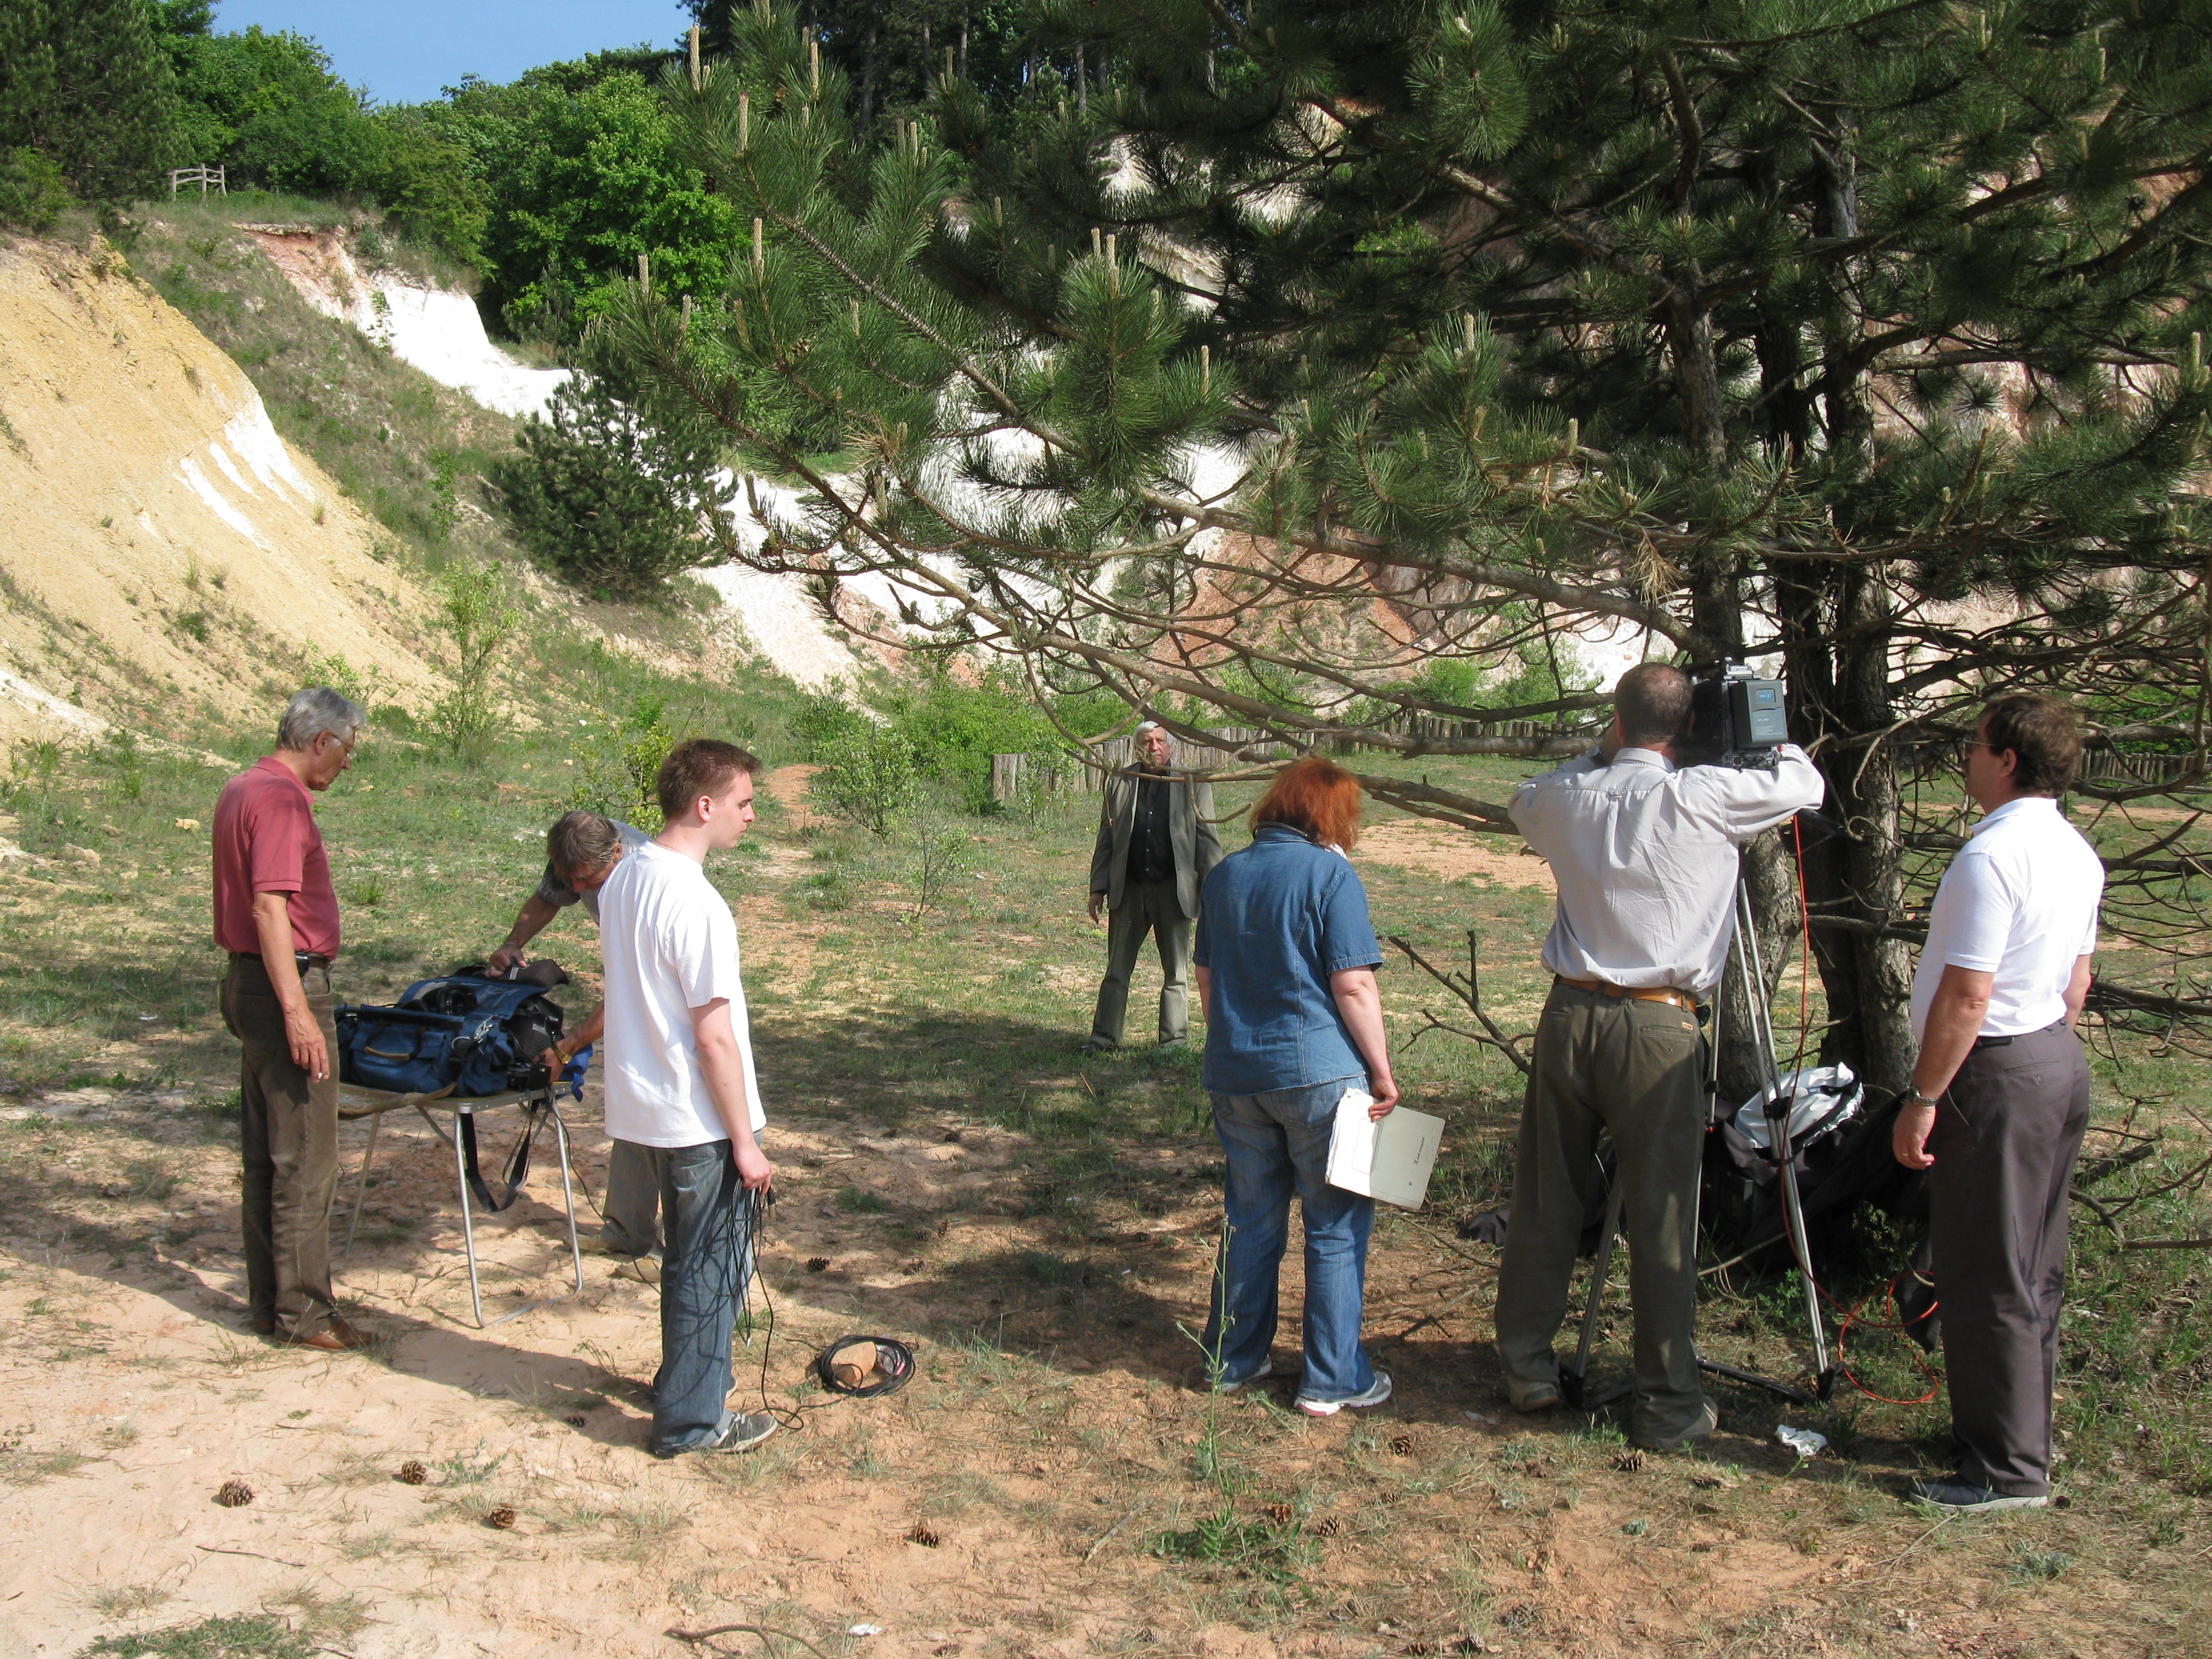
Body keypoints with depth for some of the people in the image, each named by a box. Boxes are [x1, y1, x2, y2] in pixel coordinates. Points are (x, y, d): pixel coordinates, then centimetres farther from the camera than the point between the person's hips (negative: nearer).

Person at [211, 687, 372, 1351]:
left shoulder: (243, 789, 15)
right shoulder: (282, 800, -16)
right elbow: (270, 907, -24)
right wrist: (296, 1010, -27)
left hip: (251, 981, 11)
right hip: (287, 983, -11)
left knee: (266, 1156, 15)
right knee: (306, 1160, -4)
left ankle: (269, 1300, 23)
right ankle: (303, 1313, 2)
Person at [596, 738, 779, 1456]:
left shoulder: (623, 877, 3)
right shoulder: (696, 905, -24)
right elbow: (713, 1036, -22)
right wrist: (746, 1141, -15)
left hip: (644, 1108, 9)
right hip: (699, 1122, -9)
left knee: (691, 1258, 23)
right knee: (712, 1269, 6)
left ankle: (685, 1383, 37)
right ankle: (691, 1421, 17)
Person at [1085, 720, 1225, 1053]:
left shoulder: (1193, 785, 2)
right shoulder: (1119, 783, 7)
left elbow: (1207, 840, 2)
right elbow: (1106, 839, 9)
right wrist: (1098, 888, 4)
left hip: (1174, 890, -2)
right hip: (1128, 889, 2)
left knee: (1176, 972, 8)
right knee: (1117, 969, 8)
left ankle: (1174, 1038, 18)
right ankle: (1105, 1036, 15)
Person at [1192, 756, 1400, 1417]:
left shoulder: (1225, 875, 9)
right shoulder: (1330, 874, -10)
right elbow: (1353, 985, -14)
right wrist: (1383, 1071, -7)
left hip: (1236, 1075, 6)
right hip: (1318, 1072, -6)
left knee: (1251, 1219, 18)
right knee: (1336, 1227, 6)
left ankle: (1232, 1360, 27)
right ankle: (1333, 1381, 12)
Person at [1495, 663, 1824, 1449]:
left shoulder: (1566, 798, 3)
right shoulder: (1698, 798, -9)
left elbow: (1524, 801, 27)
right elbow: (1805, 784, 4)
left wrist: (1600, 755, 26)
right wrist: (1780, 742, 24)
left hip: (1569, 1014, 4)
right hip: (1655, 1026, -4)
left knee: (1546, 1202, 14)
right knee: (1661, 1220, 3)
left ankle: (1525, 1364, 25)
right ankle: (1669, 1401, 9)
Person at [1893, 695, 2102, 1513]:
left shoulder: (1993, 854, -20)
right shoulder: (2078, 852, 10)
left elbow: (1966, 996, -22)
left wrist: (1922, 1099, -17)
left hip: (1998, 1075, -10)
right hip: (2061, 1061, 10)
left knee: (1987, 1280, -2)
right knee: (2034, 1270, 17)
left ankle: (2009, 1469, 5)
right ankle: (2023, 1435, 28)